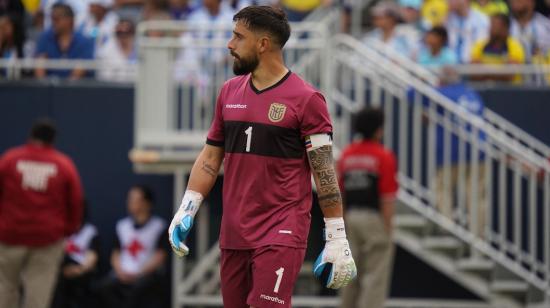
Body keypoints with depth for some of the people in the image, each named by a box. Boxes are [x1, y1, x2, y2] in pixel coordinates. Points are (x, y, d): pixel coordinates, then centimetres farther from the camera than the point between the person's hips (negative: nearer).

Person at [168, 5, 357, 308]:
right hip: (233, 233, 6)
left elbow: (324, 172, -7)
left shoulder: (305, 99, -7)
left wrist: (337, 238, -9)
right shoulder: (229, 92, 11)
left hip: (282, 234, -6)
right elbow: (211, 156, 16)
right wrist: (186, 210, 6)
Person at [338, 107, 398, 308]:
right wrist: (387, 228, -9)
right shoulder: (384, 157, -10)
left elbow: (339, 193, 10)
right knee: (375, 277, -5)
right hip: (375, 219, -6)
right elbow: (387, 197, -13)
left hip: (351, 217, 6)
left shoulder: (346, 154, 8)